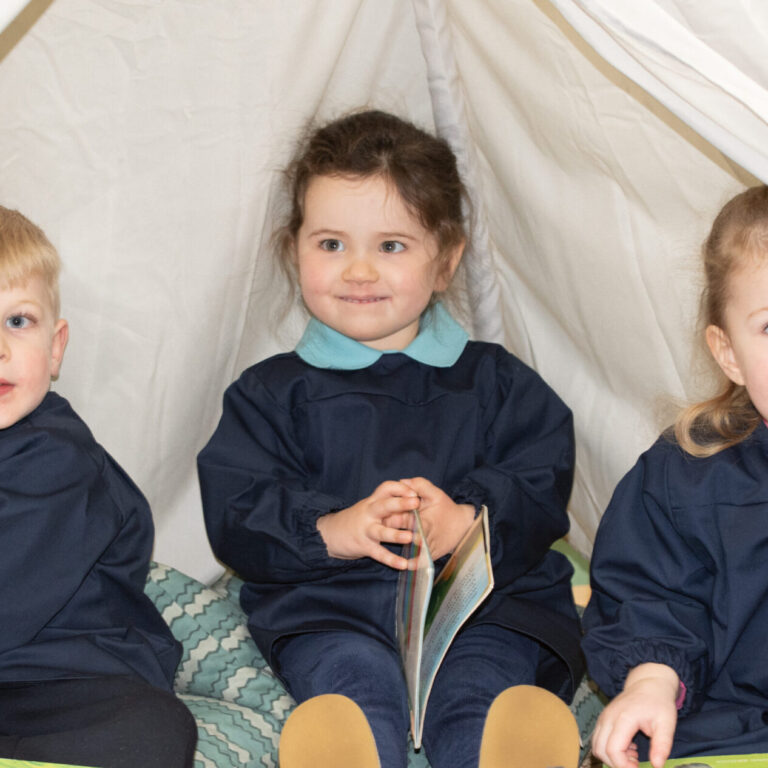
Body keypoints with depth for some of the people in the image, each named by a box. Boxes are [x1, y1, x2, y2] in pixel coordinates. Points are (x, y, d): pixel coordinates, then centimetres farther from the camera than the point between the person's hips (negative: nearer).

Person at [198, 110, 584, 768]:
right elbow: (235, 517, 3)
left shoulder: (494, 382, 16)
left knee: (476, 694, -29)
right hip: (327, 605, -1)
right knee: (357, 688, -32)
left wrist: (465, 522, -18)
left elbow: (541, 490, 4)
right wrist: (332, 530, -17)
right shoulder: (272, 393, 15)